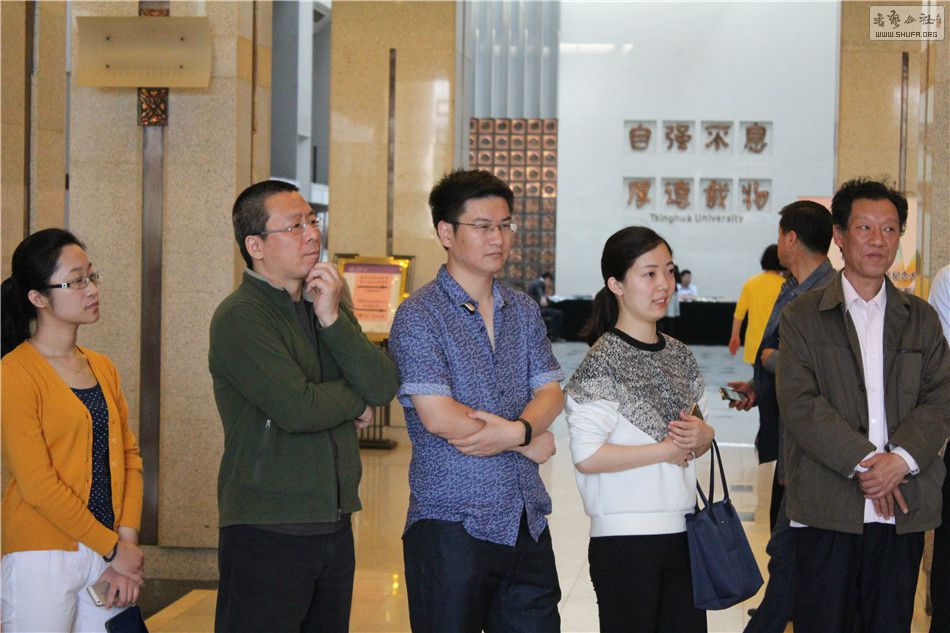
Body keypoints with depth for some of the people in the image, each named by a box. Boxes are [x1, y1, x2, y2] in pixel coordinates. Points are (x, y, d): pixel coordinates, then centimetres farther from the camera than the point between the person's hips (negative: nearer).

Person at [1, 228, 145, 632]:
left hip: (109, 554, 6)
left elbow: (128, 457, 9)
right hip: (42, 560, -6)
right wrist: (113, 548, -11)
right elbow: (37, 484, -14)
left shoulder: (102, 368, 12)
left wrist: (128, 540, -4)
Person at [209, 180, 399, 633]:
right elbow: (297, 408, -22)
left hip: (335, 526, 7)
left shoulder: (326, 307, 13)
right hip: (267, 532, -7)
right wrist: (357, 402, -2)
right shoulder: (239, 318, -11)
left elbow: (384, 386, 0)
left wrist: (333, 318, -11)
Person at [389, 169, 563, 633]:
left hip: (527, 521, 6)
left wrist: (518, 428, -16)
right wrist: (527, 442, -7)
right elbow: (438, 417, -16)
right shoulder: (419, 315, -7)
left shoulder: (523, 310, 14)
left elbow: (551, 393, 6)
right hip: (452, 522, -6)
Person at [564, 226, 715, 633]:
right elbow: (586, 456, -19)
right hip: (626, 538, -6)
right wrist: (666, 450, -14)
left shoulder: (679, 355, 11)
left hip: (682, 529, 7)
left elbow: (707, 431, 20)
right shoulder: (603, 362, -11)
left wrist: (701, 436, -3)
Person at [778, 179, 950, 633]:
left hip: (903, 510, 3)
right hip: (827, 510, -3)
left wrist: (901, 459, -13)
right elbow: (799, 404, -7)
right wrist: (864, 462, -15)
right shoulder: (803, 316, 3)